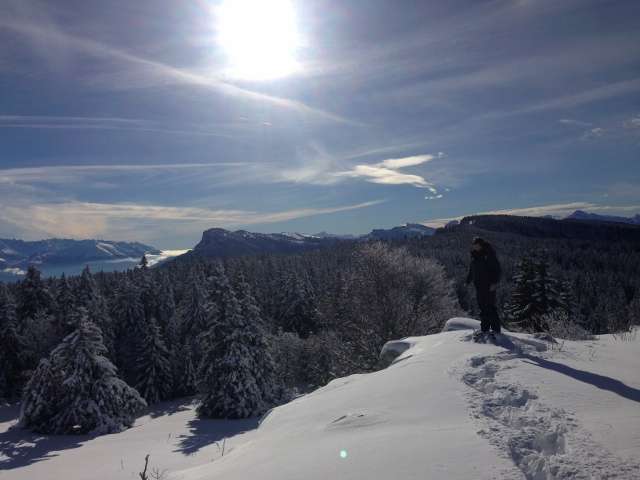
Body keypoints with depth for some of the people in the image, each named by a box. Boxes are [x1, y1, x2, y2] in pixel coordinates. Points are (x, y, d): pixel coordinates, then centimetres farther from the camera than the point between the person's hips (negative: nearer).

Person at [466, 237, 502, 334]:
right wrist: (468, 281, 17)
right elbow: (471, 269, 21)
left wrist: (495, 282, -17)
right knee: (482, 307, 8)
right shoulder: (474, 255, 11)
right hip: (479, 285, 6)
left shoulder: (489, 253, -8)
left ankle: (496, 329, -2)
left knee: (490, 306, -8)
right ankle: (484, 329, 14)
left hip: (489, 285, -6)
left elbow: (496, 268, -10)